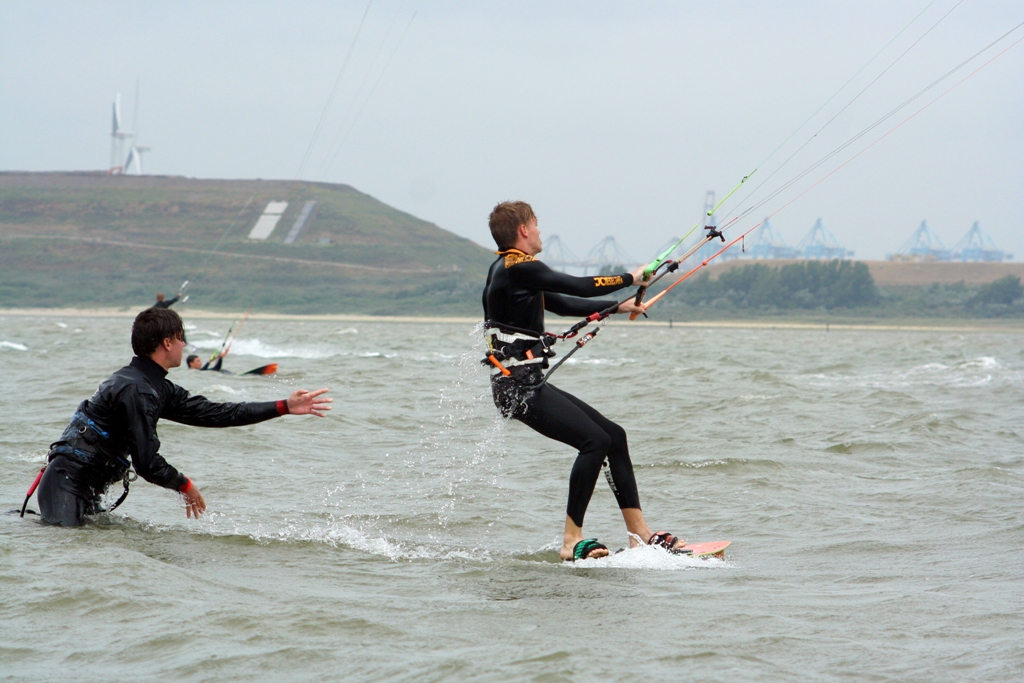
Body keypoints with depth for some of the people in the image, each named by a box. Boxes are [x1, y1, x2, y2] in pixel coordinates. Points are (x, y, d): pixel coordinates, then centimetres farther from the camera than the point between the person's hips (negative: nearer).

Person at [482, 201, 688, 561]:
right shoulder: (518, 268, -13)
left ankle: (639, 533, 9)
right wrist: (630, 279, 1)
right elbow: (578, 286, -15)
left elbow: (561, 303, 26)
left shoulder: (511, 270, 19)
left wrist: (617, 307, 24)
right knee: (595, 441, -21)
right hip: (518, 386, -11)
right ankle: (572, 542, -20)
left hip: (528, 385, 11)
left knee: (613, 436, 9)